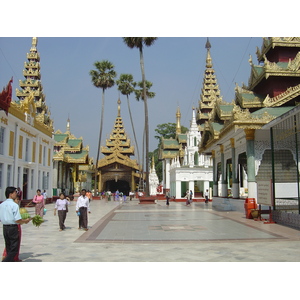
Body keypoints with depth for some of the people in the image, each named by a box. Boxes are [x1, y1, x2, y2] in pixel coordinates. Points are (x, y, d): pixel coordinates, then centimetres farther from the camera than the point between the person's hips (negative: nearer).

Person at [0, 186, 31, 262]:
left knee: (9, 249, 18)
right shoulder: (14, 205, -16)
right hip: (13, 228, -7)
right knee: (14, 250, 2)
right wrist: (26, 221, -1)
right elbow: (18, 220, -19)